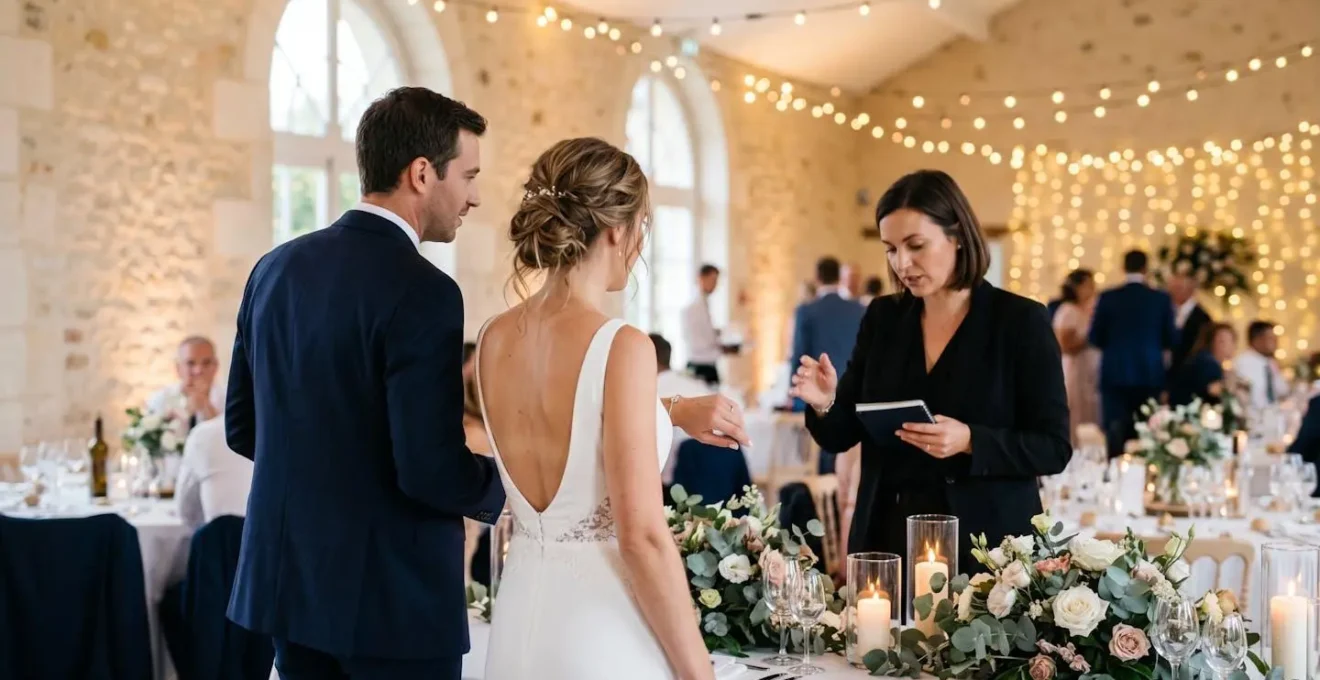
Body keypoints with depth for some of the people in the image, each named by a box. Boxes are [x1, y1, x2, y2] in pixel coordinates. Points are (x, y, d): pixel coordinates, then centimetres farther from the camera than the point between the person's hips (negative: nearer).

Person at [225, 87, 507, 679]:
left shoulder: (276, 268, 5)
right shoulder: (422, 292, -19)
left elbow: (242, 428, 11)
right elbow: (430, 471, -22)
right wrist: (504, 486, -3)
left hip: (290, 579, 7)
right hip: (393, 597, -7)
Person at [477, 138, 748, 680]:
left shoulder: (494, 340, 2)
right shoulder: (623, 347, -19)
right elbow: (642, 537, -20)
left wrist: (673, 410, 23)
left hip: (521, 621, 7)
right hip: (603, 633, -7)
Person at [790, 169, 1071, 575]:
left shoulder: (1020, 320, -6)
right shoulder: (882, 318, 5)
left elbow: (1053, 448, -8)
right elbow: (841, 437, 7)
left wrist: (970, 442, -23)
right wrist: (824, 404, -15)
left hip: (986, 546, -3)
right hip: (888, 539, 4)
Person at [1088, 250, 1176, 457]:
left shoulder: (1108, 297, -4)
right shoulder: (1162, 299, -1)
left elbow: (1095, 338, -1)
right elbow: (1171, 340, 2)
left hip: (1116, 374, -1)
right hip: (1151, 375, 1)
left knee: (1116, 433, 0)